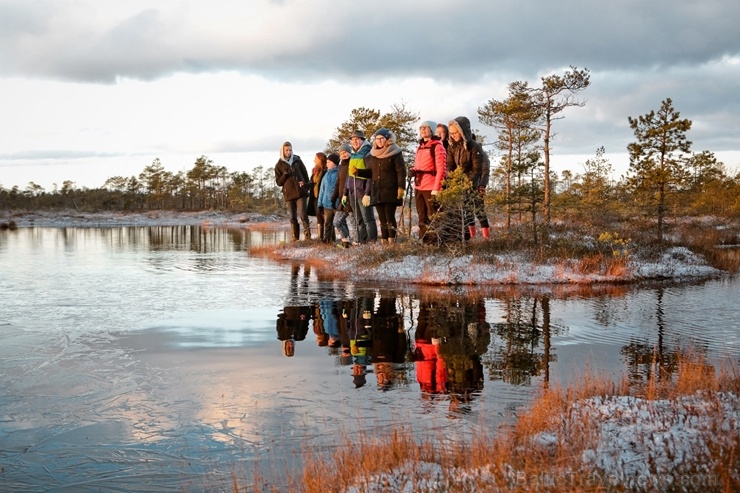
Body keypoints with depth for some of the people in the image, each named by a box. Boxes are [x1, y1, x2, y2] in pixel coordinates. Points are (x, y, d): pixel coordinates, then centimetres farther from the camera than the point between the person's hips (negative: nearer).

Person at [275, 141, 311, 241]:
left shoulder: (297, 161, 10)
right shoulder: (279, 165, 8)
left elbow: (305, 175, 15)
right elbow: (278, 182, 6)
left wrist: (305, 184, -4)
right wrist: (285, 175, -13)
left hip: (301, 193, -1)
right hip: (289, 194, 1)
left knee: (303, 215, -9)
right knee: (293, 218, 3)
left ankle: (308, 236, -7)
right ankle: (295, 238, 6)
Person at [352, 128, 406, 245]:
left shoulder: (395, 153, -4)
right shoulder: (372, 155, 14)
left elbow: (401, 172, -8)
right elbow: (370, 172, 18)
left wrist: (401, 187, -17)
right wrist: (357, 171, 2)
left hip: (391, 191, -6)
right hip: (377, 192, 6)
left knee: (390, 217, -9)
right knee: (382, 218, 6)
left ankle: (391, 241, -7)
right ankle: (384, 241, 8)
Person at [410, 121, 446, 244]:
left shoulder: (437, 146, -5)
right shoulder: (420, 147, 18)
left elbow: (441, 169, -11)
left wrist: (436, 188, -17)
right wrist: (414, 171, 3)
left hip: (431, 188, -8)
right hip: (419, 187, 8)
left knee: (432, 217, -6)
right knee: (422, 218, 10)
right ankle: (423, 240, 16)